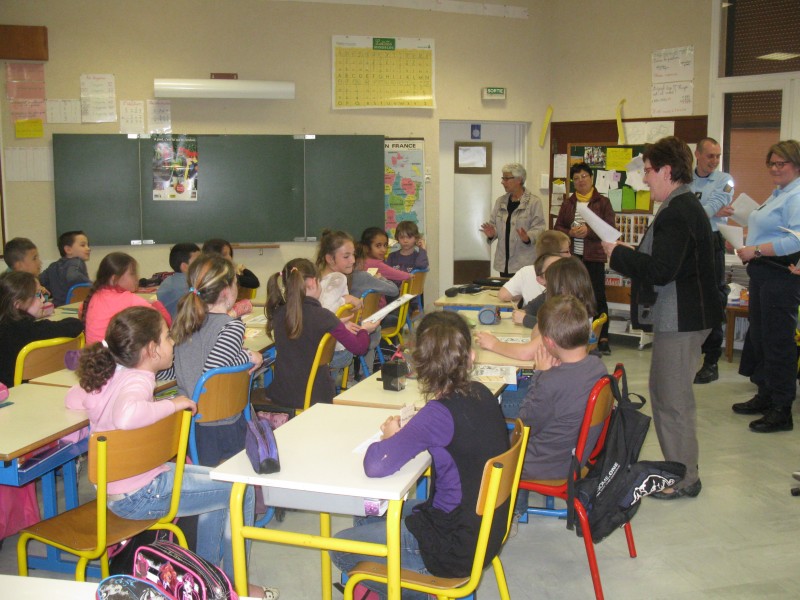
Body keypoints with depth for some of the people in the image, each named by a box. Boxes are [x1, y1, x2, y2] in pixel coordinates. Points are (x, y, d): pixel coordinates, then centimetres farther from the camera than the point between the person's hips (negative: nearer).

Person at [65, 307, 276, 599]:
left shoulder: (108, 375, 2)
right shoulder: (137, 380, -24)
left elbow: (73, 399, 20)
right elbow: (126, 416, -48)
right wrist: (172, 404, -32)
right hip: (140, 496, -10)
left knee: (216, 480, 26)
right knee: (241, 491, 0)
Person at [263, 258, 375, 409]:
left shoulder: (278, 314, -1)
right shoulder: (321, 316, -17)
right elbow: (359, 347, -8)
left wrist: (339, 327, 25)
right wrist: (364, 330, 13)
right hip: (313, 398, -5)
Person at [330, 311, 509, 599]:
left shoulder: (440, 414, -27)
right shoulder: (481, 395, -4)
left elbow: (375, 465, -32)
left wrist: (390, 436, -11)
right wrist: (406, 433, 2)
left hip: (455, 549, -8)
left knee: (340, 548, 8)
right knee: (365, 515, 23)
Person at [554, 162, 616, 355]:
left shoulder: (602, 202, 2)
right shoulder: (568, 203, 12)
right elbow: (557, 228, 11)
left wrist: (588, 231, -18)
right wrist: (570, 233, -9)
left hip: (594, 258, -3)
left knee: (598, 297, -2)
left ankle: (603, 339, 3)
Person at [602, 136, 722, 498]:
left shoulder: (677, 213, -20)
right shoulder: (686, 206, 14)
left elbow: (660, 270, -27)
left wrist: (619, 254, -15)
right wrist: (628, 255, 9)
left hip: (680, 321, -11)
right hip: (684, 315, 11)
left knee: (672, 399, -1)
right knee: (667, 394, 19)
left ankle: (684, 480, 10)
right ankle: (679, 469, 30)